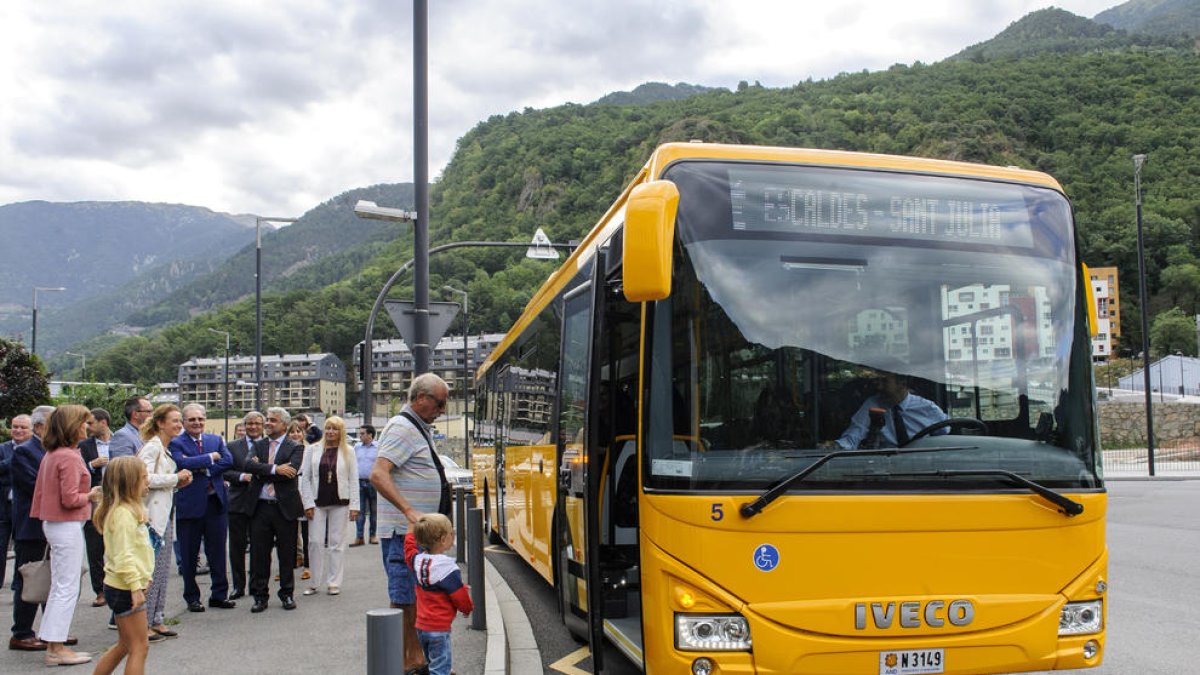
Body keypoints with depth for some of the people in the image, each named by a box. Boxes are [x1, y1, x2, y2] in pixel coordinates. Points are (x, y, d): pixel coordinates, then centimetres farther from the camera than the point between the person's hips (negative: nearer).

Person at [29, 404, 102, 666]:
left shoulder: (51, 455, 9)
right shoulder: (69, 457, -19)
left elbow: (41, 491, 14)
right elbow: (70, 499, -21)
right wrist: (90, 496, -4)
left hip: (52, 524, 10)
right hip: (67, 527, -10)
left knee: (59, 587, 16)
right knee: (67, 588, -2)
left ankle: (52, 643, 22)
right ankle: (56, 649, 3)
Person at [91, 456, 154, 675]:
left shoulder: (131, 509, 12)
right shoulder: (123, 513, -20)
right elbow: (123, 555, -25)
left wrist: (140, 581, 19)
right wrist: (136, 586, -24)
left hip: (121, 588, 10)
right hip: (125, 589, -10)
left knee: (125, 645, 20)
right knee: (139, 647, -3)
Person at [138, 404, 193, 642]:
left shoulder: (164, 449, 18)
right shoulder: (151, 447, -11)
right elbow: (146, 479, -23)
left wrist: (178, 482, 7)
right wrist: (176, 478, -14)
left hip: (165, 514, 10)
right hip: (153, 515, -10)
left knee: (162, 570, 12)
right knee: (151, 570, -5)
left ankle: (156, 620, 19)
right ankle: (142, 624, 2)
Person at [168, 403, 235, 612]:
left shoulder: (216, 440, 10)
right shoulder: (175, 443, -4)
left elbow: (228, 461, -4)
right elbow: (183, 463, -21)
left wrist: (202, 469, -15)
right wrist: (210, 458, -15)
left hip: (216, 502, 4)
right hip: (189, 505, -4)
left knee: (217, 552, 10)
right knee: (189, 555, 6)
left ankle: (219, 595, 19)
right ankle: (192, 597, 19)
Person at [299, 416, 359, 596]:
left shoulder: (348, 452, 4)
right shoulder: (313, 450, 5)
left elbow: (354, 480, 3)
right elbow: (305, 477, 4)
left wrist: (354, 506, -3)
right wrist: (308, 503, -4)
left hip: (340, 503, 0)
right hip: (317, 502, 1)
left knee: (336, 544, 4)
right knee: (316, 542, 1)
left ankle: (334, 583, 12)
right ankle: (314, 583, 13)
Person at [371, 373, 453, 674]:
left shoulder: (417, 428, 17)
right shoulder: (402, 428, -14)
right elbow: (378, 475, -25)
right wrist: (409, 511, -31)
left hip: (417, 529, 10)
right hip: (402, 532, -10)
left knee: (419, 597, 15)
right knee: (405, 600, -4)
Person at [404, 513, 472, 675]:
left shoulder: (417, 559, -3)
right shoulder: (447, 568, -23)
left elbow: (410, 541, 20)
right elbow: (461, 598, -14)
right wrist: (468, 608, 6)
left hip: (421, 625, 8)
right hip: (439, 628, -8)